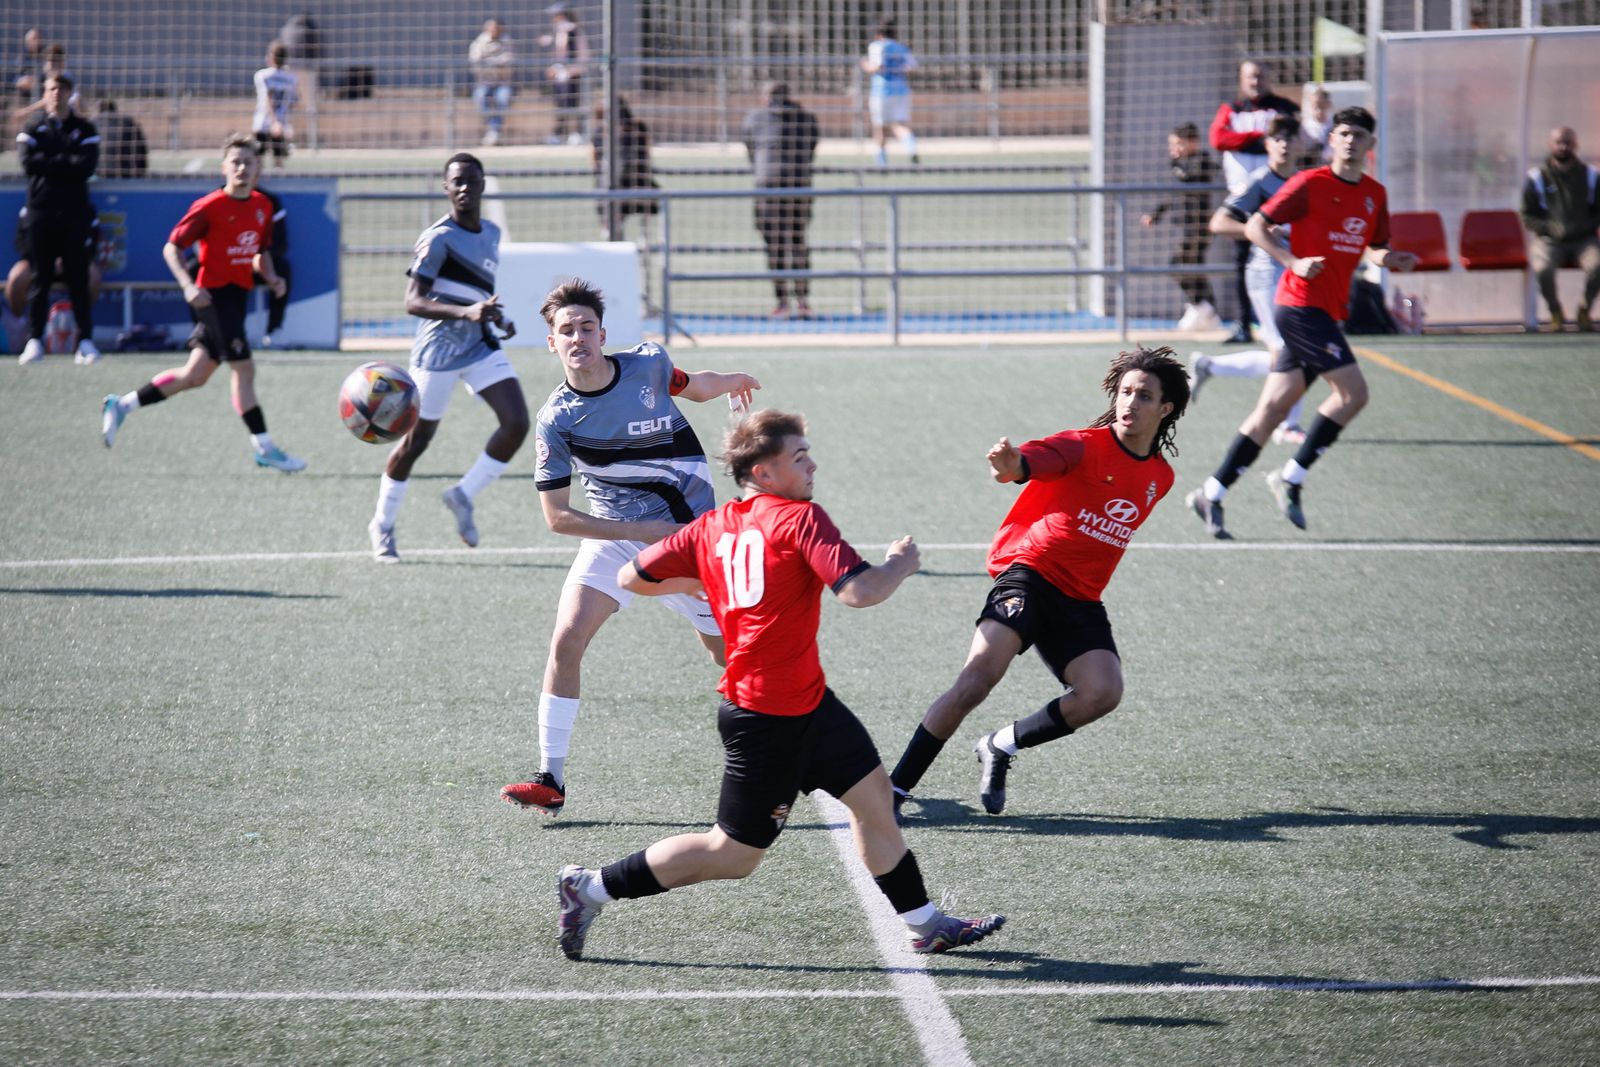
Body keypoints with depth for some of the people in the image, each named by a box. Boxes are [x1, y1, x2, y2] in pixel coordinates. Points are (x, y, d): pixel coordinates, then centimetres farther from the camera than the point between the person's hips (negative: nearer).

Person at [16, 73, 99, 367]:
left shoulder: (85, 130, 9)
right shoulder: (34, 130, 11)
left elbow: (87, 166, -7)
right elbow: (29, 163, -7)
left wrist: (49, 163, -7)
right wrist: (67, 163, -9)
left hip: (75, 213, 0)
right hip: (41, 211, 0)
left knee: (79, 279, -3)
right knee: (40, 279, -1)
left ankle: (86, 340, 0)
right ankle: (34, 340, 1)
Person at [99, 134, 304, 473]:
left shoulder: (262, 206, 8)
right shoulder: (210, 207, -12)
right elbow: (172, 247, -8)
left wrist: (270, 276, 2)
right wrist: (189, 286, -20)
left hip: (238, 295, 8)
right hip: (214, 293, -7)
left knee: (195, 375, 12)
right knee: (244, 368, -9)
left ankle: (121, 406, 24)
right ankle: (264, 448, -3)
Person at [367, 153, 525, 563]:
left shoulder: (491, 233, 10)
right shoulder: (437, 238, -15)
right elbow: (412, 301, -23)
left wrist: (497, 317, 10)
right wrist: (465, 313, -36)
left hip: (481, 345, 6)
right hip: (438, 350, -6)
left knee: (517, 423, -10)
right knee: (417, 439, 3)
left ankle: (464, 496, 8)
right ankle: (382, 525, 21)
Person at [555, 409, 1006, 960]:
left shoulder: (711, 527, 5)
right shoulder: (800, 518, -17)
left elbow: (631, 577, 8)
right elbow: (860, 590, -26)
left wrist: (693, 583, 26)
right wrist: (900, 562, -6)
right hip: (768, 718, -9)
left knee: (872, 792, 15)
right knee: (734, 855, 0)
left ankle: (925, 925, 23)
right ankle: (591, 888, 6)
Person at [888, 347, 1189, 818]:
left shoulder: (1160, 477, 12)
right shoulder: (1085, 446, -7)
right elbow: (1034, 460, -31)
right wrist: (1011, 464, -53)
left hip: (1080, 601, 5)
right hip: (1030, 574, -5)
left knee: (1103, 692, -20)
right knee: (976, 681, -23)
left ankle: (1001, 746, 2)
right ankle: (895, 789, -16)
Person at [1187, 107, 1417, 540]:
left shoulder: (1375, 195, 12)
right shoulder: (1311, 184, -8)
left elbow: (1373, 249, 23)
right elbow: (1255, 226, -6)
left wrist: (1390, 259, 0)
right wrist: (1293, 261, -19)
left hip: (1327, 311, 7)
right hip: (1301, 304, -7)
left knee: (1273, 408, 5)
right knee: (1353, 391, -15)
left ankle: (1211, 494, 8)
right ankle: (1291, 479, -5)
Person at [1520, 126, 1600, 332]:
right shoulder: (1537, 178, 4)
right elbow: (1528, 217, 6)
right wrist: (1551, 228, -11)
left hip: (1583, 238, 1)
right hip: (1548, 238, -1)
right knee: (1542, 267, -34)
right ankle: (1555, 313, -5)